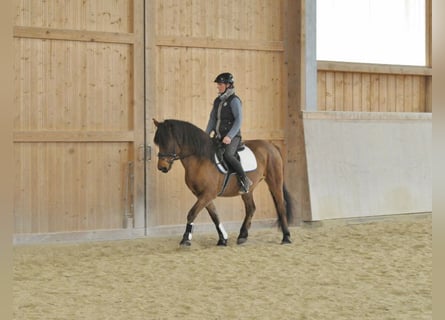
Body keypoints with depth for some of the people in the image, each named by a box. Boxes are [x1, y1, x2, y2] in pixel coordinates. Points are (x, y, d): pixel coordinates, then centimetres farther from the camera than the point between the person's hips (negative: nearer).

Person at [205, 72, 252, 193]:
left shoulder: (234, 100, -9)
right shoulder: (217, 101, 14)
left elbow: (238, 120, -17)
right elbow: (212, 119, 16)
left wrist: (230, 136, -26)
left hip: (232, 137, -8)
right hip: (219, 137, 8)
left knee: (228, 155, -33)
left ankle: (245, 180, -20)